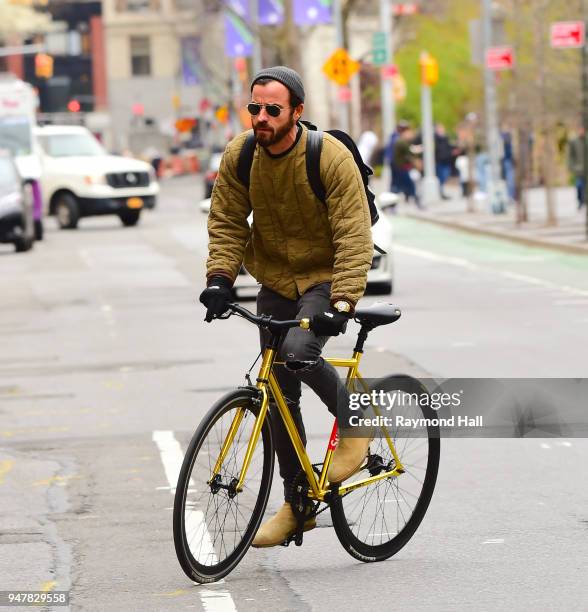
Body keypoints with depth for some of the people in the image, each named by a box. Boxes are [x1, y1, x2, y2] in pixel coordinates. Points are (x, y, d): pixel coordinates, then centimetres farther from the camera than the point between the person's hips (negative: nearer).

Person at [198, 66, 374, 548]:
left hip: (325, 279, -5)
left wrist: (342, 302, -32)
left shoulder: (331, 158, -22)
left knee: (297, 352, -32)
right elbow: (227, 222, 1)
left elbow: (354, 237, -22)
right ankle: (298, 504, 18)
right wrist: (220, 277, -14)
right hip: (275, 282, 5)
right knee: (280, 396, 4)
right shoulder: (239, 156, -8)